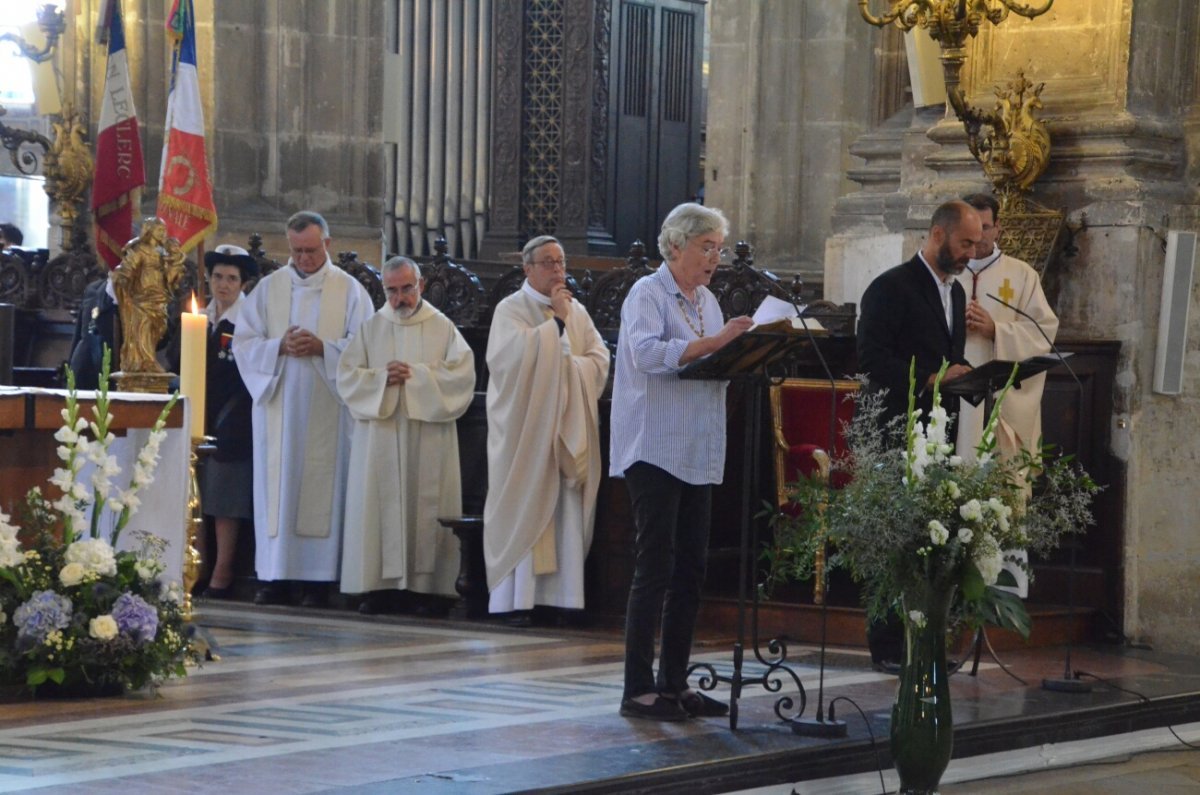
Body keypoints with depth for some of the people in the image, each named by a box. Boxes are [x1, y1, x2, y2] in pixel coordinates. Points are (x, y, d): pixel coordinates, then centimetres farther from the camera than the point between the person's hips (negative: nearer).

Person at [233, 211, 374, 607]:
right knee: (276, 487, -1)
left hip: (326, 410, -2)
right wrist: (279, 347, -12)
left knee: (321, 487, -4)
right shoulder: (268, 288, 10)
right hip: (277, 405, 2)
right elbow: (244, 341, 6)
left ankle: (317, 578, -2)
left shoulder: (349, 290, 5)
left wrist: (322, 348, -16)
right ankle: (274, 576, 1)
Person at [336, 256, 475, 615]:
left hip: (430, 438, -1)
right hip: (379, 437, 1)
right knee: (379, 508, -3)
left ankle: (429, 586, -1)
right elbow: (347, 377, 5)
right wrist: (382, 379, -11)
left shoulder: (443, 328, 7)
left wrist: (416, 375, -11)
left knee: (427, 509, -3)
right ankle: (377, 587, -2)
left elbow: (462, 375, -5)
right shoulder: (371, 328, 11)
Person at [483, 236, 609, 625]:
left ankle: (563, 593, 1)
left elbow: (599, 359, 8)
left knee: (567, 509, 0)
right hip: (526, 425, -5)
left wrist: (566, 367, -9)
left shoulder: (577, 311, 14)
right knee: (525, 508, -7)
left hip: (569, 427, 5)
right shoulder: (511, 310, -1)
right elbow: (519, 355, -17)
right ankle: (518, 597, -6)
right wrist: (557, 320, -14)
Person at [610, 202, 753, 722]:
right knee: (655, 568, -9)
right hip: (655, 449, -8)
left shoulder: (706, 300, 18)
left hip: (698, 453, 8)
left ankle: (674, 684, 14)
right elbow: (648, 352, -23)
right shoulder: (648, 294, -6)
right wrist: (713, 343, -29)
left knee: (690, 569, 8)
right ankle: (638, 689, -6)